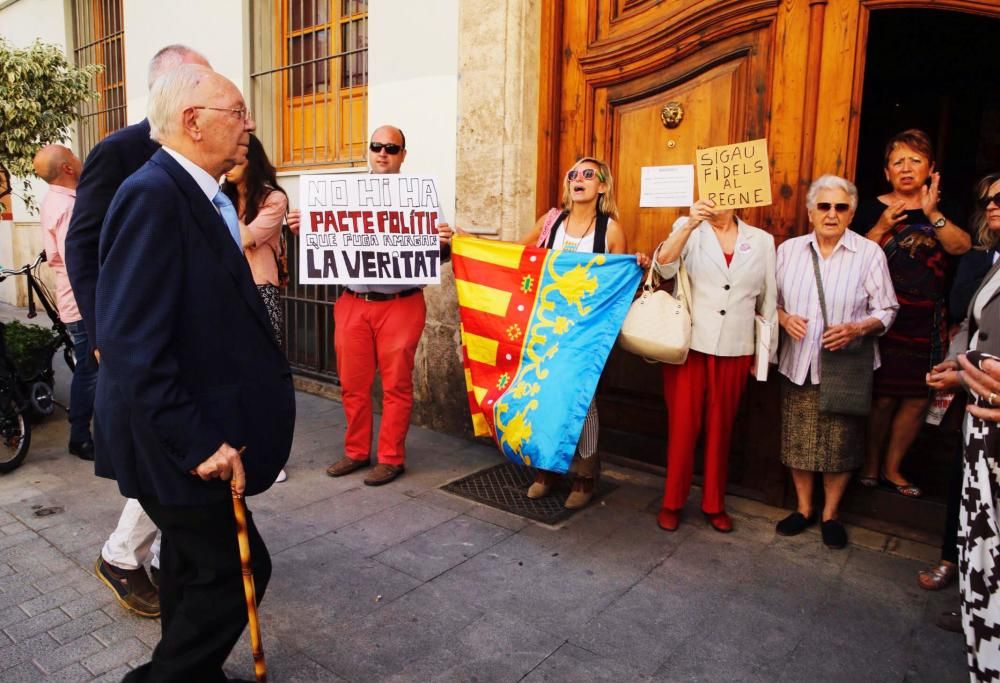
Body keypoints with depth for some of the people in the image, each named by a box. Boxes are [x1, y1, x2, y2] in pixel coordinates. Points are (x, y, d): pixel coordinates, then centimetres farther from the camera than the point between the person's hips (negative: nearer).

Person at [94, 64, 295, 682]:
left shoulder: (200, 195, 9)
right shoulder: (152, 195, -21)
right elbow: (132, 343, -27)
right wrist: (198, 442, -24)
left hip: (197, 436, 9)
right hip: (179, 442, -9)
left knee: (196, 567, 21)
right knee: (237, 568, 2)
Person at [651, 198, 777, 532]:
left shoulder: (761, 240, 7)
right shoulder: (688, 229, 2)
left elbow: (767, 300, 11)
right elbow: (664, 266, -18)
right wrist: (690, 223, -30)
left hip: (735, 351, 2)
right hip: (689, 345, -2)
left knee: (721, 427, 12)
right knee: (683, 425, 4)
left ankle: (714, 504, 27)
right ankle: (672, 502, 20)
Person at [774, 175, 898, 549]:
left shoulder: (869, 253, -4)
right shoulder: (789, 249, 4)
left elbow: (886, 310, -1)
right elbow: (772, 300, 10)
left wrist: (856, 329, -19)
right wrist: (784, 318, -11)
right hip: (798, 364, 2)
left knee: (841, 444, 6)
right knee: (797, 440, 9)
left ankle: (830, 514, 27)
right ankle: (804, 508, 29)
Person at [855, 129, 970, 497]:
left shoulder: (943, 209, 10)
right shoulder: (873, 209, 2)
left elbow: (961, 246, -9)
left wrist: (932, 213, -20)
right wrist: (882, 227, -16)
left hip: (927, 322, 3)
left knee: (918, 397, 5)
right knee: (882, 395, -2)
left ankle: (892, 467, 20)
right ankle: (870, 464, 17)